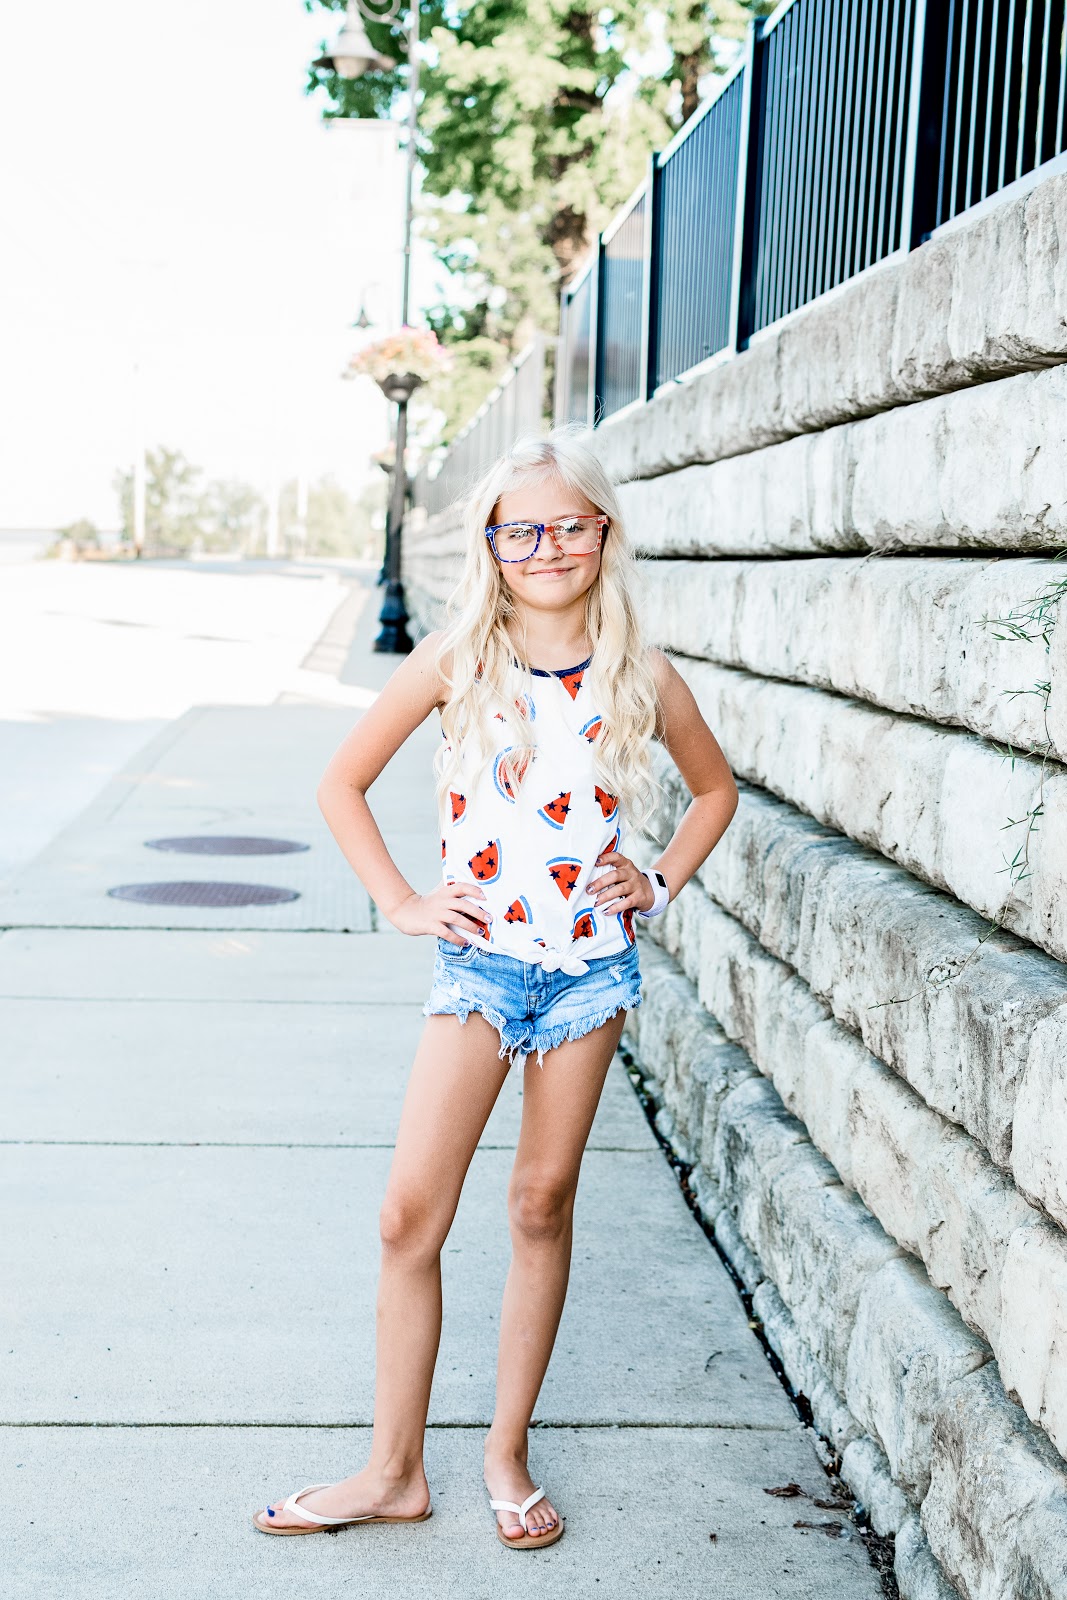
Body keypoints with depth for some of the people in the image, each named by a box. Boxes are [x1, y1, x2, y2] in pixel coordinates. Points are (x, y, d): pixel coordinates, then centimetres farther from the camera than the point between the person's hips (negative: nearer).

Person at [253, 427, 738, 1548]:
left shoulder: (640, 678, -1)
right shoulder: (454, 661, -4)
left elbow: (715, 790, 17)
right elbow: (342, 784, 4)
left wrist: (662, 881, 4)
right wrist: (400, 903, -2)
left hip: (590, 961, 1)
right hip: (478, 960, -1)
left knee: (543, 1205, 10)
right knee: (410, 1212, -5)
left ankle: (507, 1453, 24)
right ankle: (394, 1470, 11)